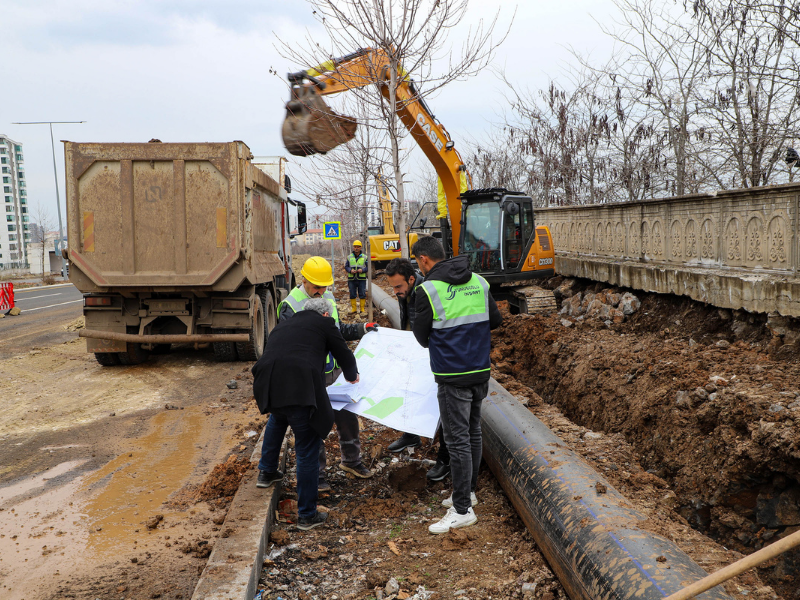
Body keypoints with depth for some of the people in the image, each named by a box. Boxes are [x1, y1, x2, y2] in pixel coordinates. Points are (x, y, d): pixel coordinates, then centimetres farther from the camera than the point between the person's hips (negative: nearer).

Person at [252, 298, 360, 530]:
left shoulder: (283, 325, 30)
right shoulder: (324, 324, 16)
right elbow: (344, 355, 18)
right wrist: (352, 376, 41)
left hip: (268, 385, 6)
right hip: (301, 388, -6)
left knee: (277, 418, 40)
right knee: (307, 452, 6)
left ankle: (266, 472, 51)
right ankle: (307, 515, 14)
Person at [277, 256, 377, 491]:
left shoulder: (328, 298, 8)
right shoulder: (290, 307, -14)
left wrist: (362, 328, 10)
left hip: (335, 372, 7)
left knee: (347, 416, 15)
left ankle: (351, 460, 36)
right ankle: (316, 472, 20)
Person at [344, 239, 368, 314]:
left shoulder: (364, 257, 4)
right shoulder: (349, 257, 9)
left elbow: (368, 267, 3)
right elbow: (346, 266, 9)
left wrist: (362, 270, -15)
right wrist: (350, 270, -11)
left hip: (361, 279, -1)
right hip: (351, 279, 2)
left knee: (362, 294, -1)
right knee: (352, 295, 4)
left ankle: (362, 308, 7)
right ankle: (353, 308, 11)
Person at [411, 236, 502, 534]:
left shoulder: (428, 289, -12)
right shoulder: (479, 282, 5)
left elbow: (421, 336, -5)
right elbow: (496, 320, 12)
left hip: (453, 375, -7)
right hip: (481, 370, 7)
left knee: (457, 440, -1)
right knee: (473, 431, 18)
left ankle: (462, 510, 5)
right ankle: (467, 491, 33)